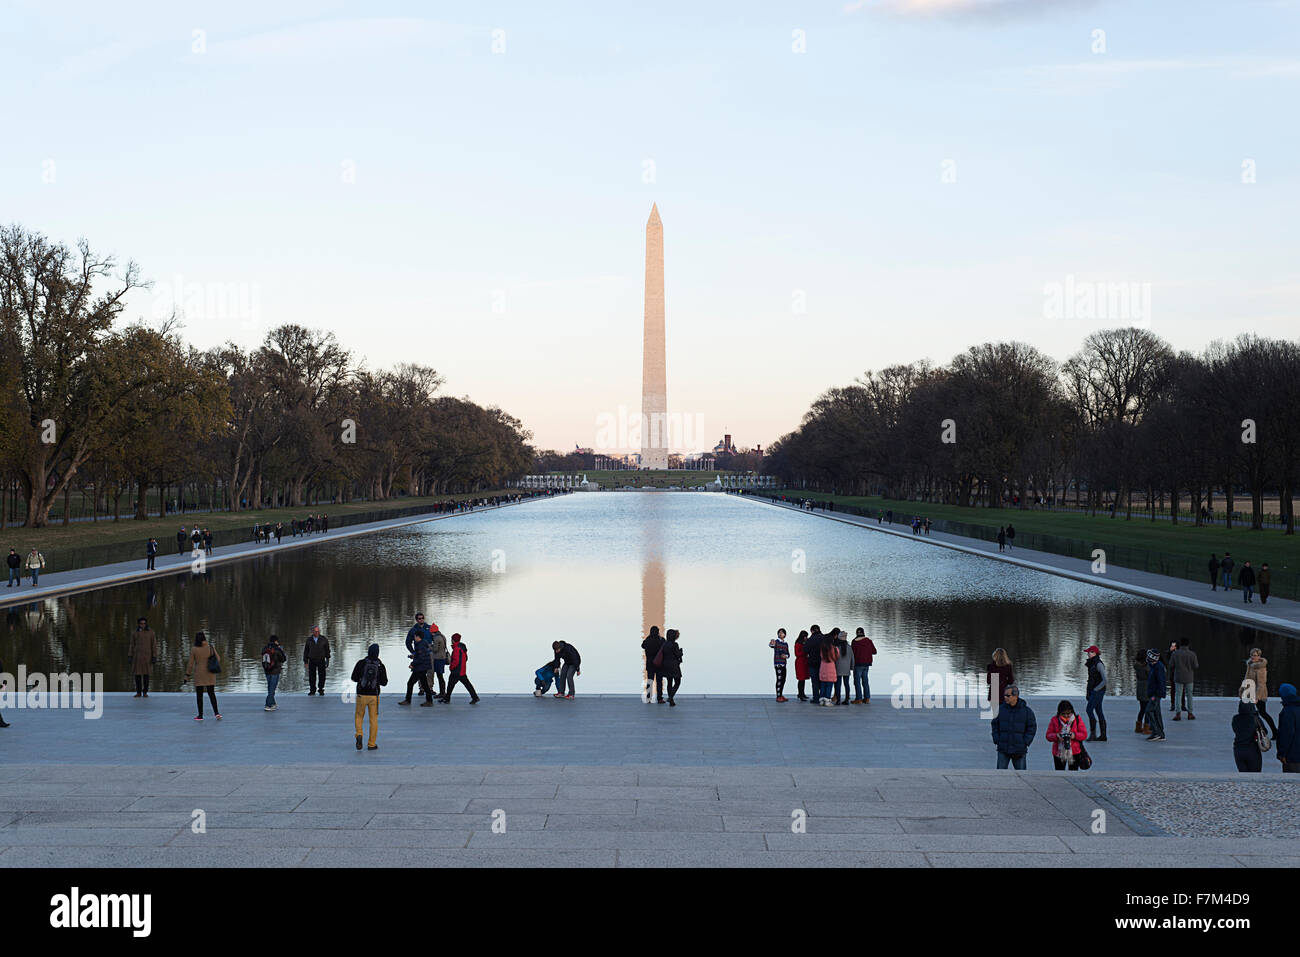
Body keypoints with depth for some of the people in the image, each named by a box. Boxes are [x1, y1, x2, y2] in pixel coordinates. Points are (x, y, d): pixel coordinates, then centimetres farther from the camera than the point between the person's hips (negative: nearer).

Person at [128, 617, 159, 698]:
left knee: (146, 674, -1)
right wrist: (129, 656, -1)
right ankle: (139, 693, 9)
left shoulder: (151, 632, -2)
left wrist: (154, 657, -10)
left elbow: (154, 645, -3)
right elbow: (132, 646, 8)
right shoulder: (135, 633, 6)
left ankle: (145, 692, 9)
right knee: (137, 674, 1)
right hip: (137, 656, 2)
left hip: (147, 656, -2)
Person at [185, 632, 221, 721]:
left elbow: (190, 664, -8)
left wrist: (187, 675, 1)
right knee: (211, 693, 8)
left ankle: (200, 715, 10)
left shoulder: (193, 650, -10)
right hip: (210, 674, 2)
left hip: (199, 674, -2)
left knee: (199, 695, 7)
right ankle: (216, 712, -6)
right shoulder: (211, 648, -6)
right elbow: (218, 659, -1)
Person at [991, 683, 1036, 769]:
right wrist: (996, 741, 1)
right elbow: (994, 725, 10)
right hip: (1003, 750, 1)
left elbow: (1032, 727, 2)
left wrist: (1025, 743, -6)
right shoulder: (1001, 709, 3)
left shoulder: (1026, 711, -2)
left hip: (1019, 751, -1)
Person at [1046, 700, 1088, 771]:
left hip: (1074, 752, -1)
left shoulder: (1077, 719, -2)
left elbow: (1084, 734, -3)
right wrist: (1056, 736, -23)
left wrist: (1075, 735, -22)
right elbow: (1048, 735, -2)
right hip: (1058, 752, 1)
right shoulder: (1054, 720, -1)